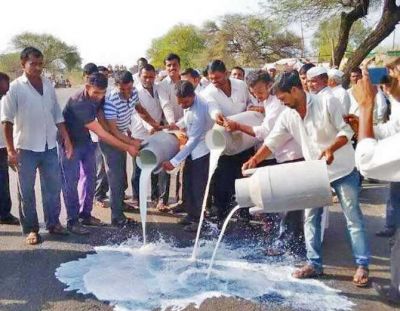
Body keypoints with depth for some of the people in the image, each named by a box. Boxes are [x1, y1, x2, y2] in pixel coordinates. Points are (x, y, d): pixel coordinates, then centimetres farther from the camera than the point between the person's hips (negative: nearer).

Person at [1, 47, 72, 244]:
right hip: (26, 148, -4)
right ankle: (30, 229, 19)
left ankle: (53, 223, 28)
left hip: (49, 146, 4)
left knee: (53, 187, 12)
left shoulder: (48, 85, 6)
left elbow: (57, 116, 11)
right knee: (27, 191, 6)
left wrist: (66, 140, 7)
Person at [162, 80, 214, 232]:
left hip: (201, 148, -8)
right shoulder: (188, 103, -7)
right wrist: (178, 125, -4)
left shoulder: (199, 111, -32)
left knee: (198, 185, -2)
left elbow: (193, 140, -30)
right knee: (187, 182, 13)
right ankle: (191, 214, 27)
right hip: (193, 147, 8)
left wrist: (174, 161, -30)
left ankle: (199, 219, 12)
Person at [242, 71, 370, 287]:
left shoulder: (327, 103, -15)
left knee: (353, 218, 0)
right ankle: (314, 263, 16)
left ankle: (362, 266, 8)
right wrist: (255, 160, -15)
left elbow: (346, 131, -14)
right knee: (311, 218, 6)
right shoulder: (287, 116, -1)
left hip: (343, 170, -5)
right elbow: (272, 142, -1)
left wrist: (331, 148, -32)